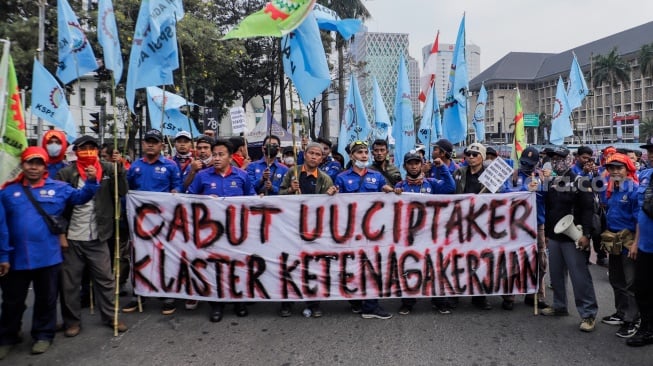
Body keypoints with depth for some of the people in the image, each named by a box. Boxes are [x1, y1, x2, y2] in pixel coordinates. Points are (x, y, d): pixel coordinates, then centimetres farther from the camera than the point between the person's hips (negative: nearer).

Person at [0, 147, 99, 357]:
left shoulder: (58, 188, 0)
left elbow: (80, 197, 0)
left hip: (48, 257, 0)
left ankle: (43, 335, 32)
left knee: (46, 299, 14)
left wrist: (91, 181, -20)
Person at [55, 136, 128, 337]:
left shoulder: (107, 170, 2)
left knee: (105, 278, 11)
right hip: (72, 237, -1)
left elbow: (122, 192, -5)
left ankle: (110, 316, 24)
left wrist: (120, 170, -18)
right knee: (70, 282, 10)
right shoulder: (66, 173, -4)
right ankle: (72, 321, 26)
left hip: (97, 237, 1)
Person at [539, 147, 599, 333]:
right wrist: (545, 233, 16)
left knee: (579, 275, -4)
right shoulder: (550, 183, 12)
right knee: (556, 273, 14)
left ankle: (589, 314, 4)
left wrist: (585, 234, -20)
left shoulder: (580, 182, -7)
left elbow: (588, 210, -13)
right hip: (553, 237, 7)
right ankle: (559, 306, 27)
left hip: (572, 238, -6)